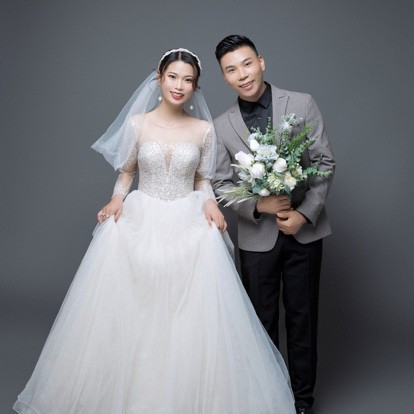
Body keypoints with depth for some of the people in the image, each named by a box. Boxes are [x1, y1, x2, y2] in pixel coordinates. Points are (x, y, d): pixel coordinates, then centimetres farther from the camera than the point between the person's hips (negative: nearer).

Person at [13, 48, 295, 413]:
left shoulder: (204, 129, 1)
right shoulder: (137, 123, 0)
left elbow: (203, 179, 11)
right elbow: (127, 172, 9)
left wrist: (209, 203, -8)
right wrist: (117, 199, -9)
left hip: (189, 225, 0)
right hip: (139, 221, 0)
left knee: (190, 319, -1)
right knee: (131, 315, 3)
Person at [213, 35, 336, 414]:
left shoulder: (302, 104, -4)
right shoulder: (222, 127, 0)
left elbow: (325, 162, -5)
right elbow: (221, 185, 0)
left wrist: (304, 214, -14)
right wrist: (259, 205, -17)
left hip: (304, 230, -1)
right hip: (257, 236, 1)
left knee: (302, 316, 10)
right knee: (262, 319, 12)